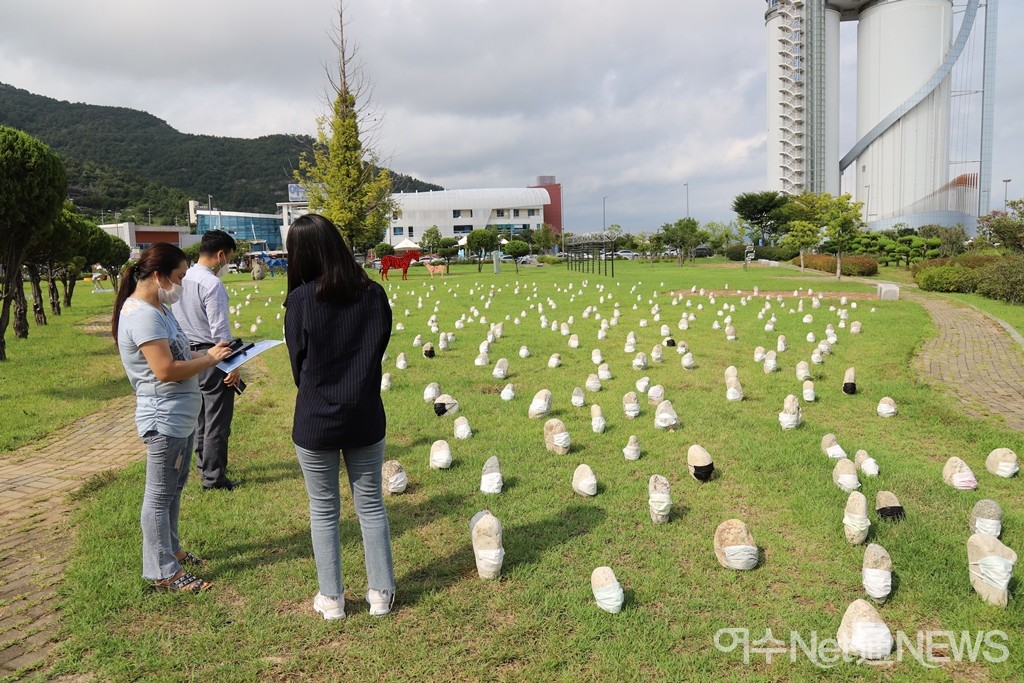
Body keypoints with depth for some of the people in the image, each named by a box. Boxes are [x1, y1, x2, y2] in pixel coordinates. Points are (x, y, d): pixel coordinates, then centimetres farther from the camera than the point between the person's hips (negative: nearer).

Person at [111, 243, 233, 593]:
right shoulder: (143, 315, -21)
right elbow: (166, 370, -27)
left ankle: (170, 549, 37)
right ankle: (163, 572, 11)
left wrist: (206, 355, 4)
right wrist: (209, 359, -15)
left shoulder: (157, 308, 11)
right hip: (164, 419, -10)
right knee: (160, 495, 1)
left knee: (174, 488, 21)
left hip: (181, 416, 10)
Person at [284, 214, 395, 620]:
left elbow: (298, 365, -6)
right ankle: (381, 593, 24)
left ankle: (331, 599, 25)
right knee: (371, 506, 15)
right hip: (365, 419, 2)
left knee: (323, 511, 13)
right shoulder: (374, 294, -7)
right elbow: (379, 351, 3)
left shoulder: (300, 300, -15)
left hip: (315, 422, -2)